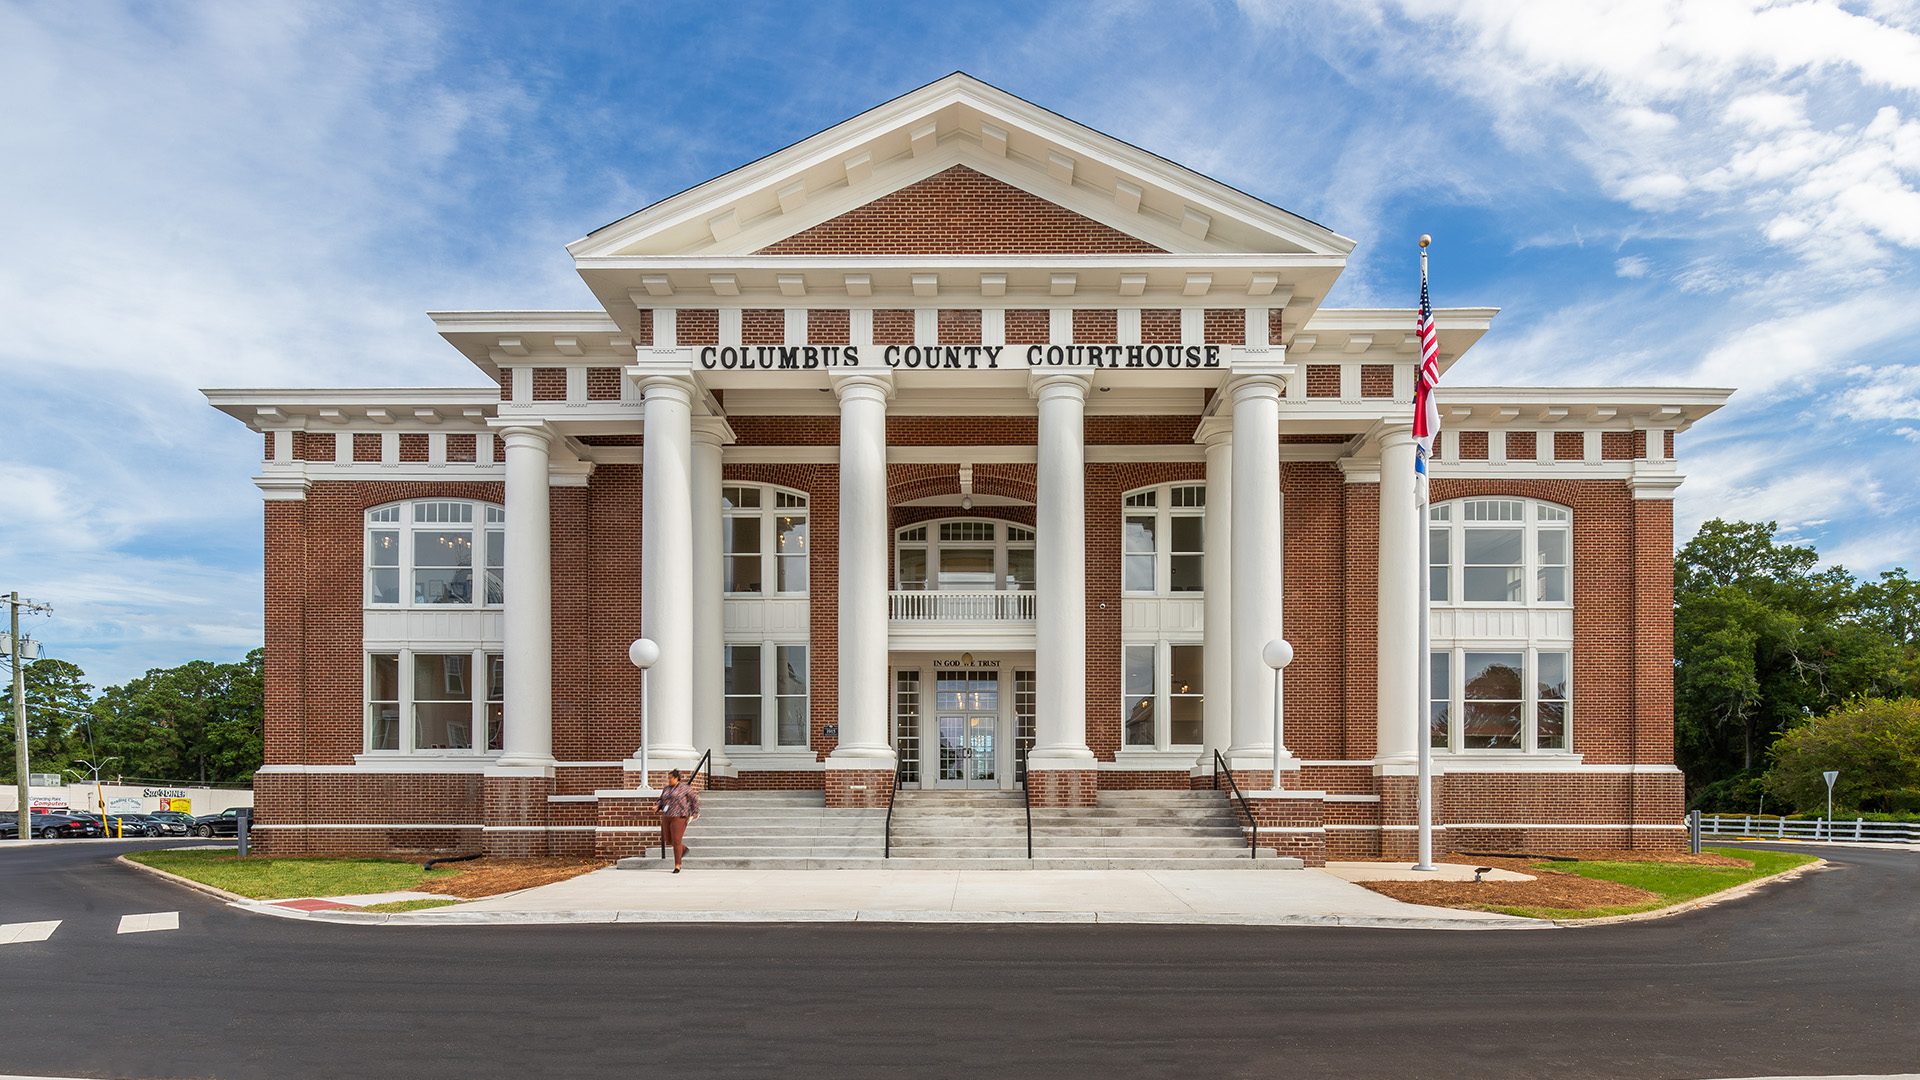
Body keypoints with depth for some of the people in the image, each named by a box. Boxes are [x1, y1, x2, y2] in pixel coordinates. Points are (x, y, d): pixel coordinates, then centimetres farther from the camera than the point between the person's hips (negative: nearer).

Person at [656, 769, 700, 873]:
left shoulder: (685, 787, -4)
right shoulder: (667, 789, 14)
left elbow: (694, 799, 0)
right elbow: (661, 801, 22)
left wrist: (694, 813, -5)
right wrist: (657, 806, 1)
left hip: (679, 817, -7)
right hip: (666, 817, 7)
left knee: (676, 841, -10)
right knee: (668, 841, 11)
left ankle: (677, 865, -4)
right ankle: (684, 849, 38)